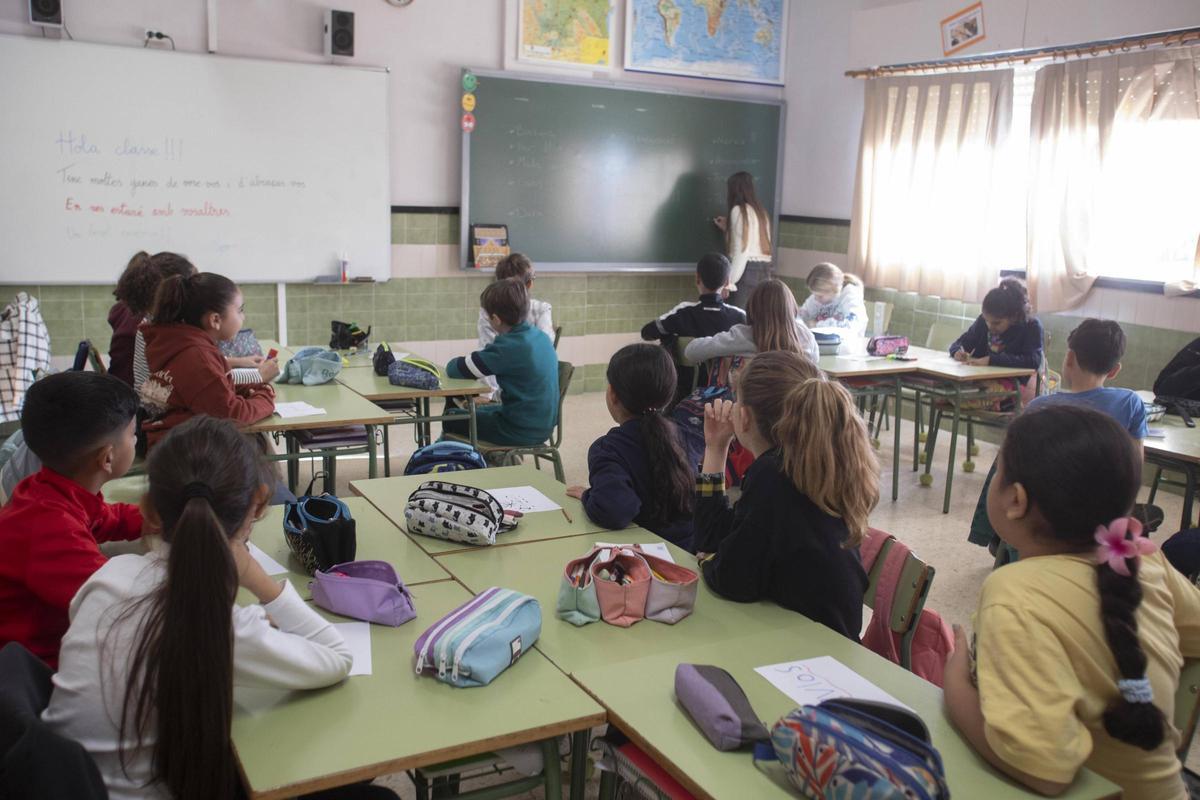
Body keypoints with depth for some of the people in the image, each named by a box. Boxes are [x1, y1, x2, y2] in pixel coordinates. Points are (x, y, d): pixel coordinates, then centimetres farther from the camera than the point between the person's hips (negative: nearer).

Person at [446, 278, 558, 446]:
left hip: (521, 432, -8)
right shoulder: (541, 337, 1)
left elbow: (456, 369, -19)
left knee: (451, 418, 11)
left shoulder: (509, 346, -23)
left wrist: (454, 363, 1)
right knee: (475, 411, 30)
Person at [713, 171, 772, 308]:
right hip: (764, 270, 8)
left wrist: (730, 281, -14)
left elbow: (741, 250, -13)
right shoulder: (759, 210, 17)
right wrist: (727, 229, 33)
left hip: (747, 270, -8)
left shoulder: (739, 210, -5)